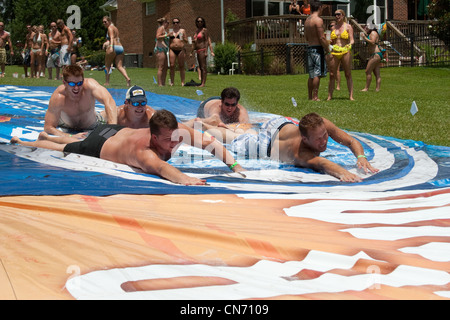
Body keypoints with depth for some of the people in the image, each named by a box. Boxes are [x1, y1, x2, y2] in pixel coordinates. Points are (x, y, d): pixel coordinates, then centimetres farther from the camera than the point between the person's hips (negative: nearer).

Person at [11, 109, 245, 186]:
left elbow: (211, 143, -29)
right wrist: (184, 179, -88)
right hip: (100, 146, -6)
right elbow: (160, 167, -69)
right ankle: (20, 142, 46)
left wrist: (234, 165, -41)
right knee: (62, 151, 20)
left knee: (79, 144, 36)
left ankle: (47, 136, 63)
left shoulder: (180, 132, -32)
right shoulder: (144, 152, -50)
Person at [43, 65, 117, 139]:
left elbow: (109, 101, -54)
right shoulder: (58, 98, -36)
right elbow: (48, 127, -35)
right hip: (67, 127, 0)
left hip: (92, 126, 0)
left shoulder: (89, 84, -37)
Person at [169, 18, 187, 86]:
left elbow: (186, 41, 6)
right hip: (172, 50, 1)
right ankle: (172, 82, -1)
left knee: (181, 66, -2)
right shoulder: (171, 32, 13)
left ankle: (182, 82, -1)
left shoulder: (182, 31, 10)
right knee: (172, 66, -5)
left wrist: (183, 38, -11)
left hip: (181, 50, -1)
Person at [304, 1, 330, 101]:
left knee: (311, 74, 13)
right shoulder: (318, 20, -12)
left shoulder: (307, 20, 14)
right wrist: (328, 51, -10)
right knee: (317, 74, -7)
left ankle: (310, 96, 16)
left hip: (309, 48, 8)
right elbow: (321, 38, -16)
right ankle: (315, 96, -9)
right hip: (317, 48, -8)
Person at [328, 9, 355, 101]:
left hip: (345, 51, -3)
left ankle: (351, 96, -2)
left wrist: (350, 44, -25)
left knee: (348, 74, -2)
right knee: (332, 74, 0)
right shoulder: (333, 27, 15)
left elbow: (352, 40, -4)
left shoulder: (348, 27, 4)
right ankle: (330, 95, 4)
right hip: (334, 52, 3)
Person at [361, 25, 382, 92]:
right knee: (377, 73, 4)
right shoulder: (371, 34, 23)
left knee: (368, 71, -9)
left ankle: (366, 88, -7)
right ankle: (377, 88, 1)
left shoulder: (373, 32, -7)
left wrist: (364, 37, -13)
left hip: (376, 54, -11)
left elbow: (372, 42, -21)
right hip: (376, 55, 11)